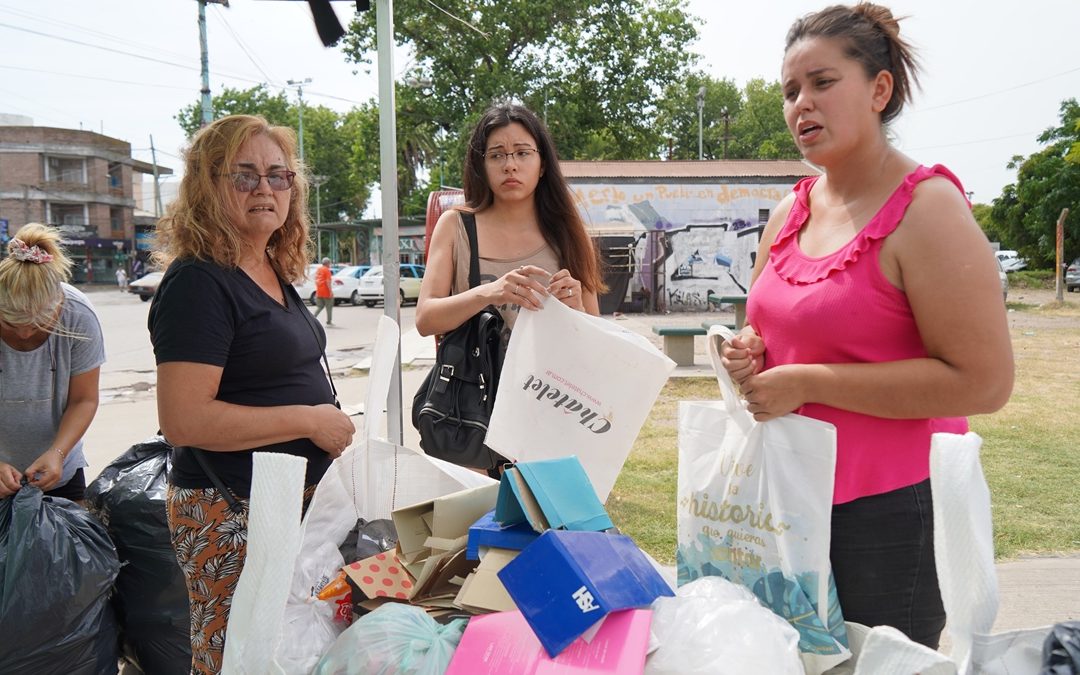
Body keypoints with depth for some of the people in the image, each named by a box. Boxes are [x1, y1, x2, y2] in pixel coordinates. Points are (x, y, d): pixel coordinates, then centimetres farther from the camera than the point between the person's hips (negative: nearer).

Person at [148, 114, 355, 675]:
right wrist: (310, 420, -20)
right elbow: (183, 419, -24)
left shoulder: (274, 274, 11)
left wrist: (332, 425, 10)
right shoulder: (198, 283, -17)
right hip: (233, 512, -9)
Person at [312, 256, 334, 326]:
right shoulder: (326, 270, -10)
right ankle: (329, 322, 6)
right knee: (329, 307, 4)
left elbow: (316, 280, 17)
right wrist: (331, 291, -19)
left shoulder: (318, 269, 13)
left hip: (319, 292, 7)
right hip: (326, 292, -7)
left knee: (319, 306, 12)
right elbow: (328, 281, -18)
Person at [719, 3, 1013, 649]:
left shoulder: (924, 207, -13)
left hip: (888, 513, -6)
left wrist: (806, 384, -19)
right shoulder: (791, 211, 7)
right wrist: (749, 355, -2)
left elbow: (984, 381, -19)